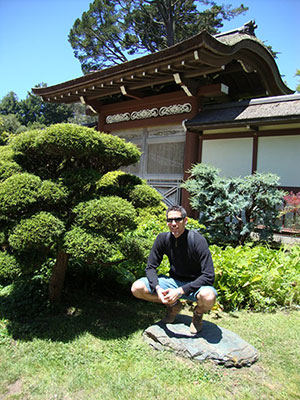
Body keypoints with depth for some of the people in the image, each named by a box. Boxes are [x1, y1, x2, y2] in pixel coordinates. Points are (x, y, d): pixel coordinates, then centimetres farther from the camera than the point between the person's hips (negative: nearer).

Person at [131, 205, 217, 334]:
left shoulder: (197, 240, -22)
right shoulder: (163, 238, -10)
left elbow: (209, 276, -25)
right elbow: (150, 267, -3)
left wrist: (181, 291, -31)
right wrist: (157, 288, -23)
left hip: (196, 284, -4)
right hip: (174, 280, 4)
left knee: (208, 297, -39)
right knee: (137, 288, -13)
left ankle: (198, 313, 2)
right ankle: (173, 306, 11)